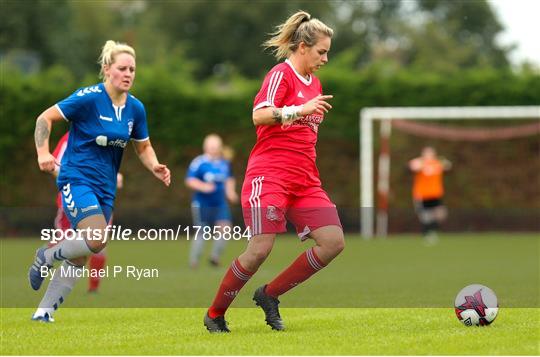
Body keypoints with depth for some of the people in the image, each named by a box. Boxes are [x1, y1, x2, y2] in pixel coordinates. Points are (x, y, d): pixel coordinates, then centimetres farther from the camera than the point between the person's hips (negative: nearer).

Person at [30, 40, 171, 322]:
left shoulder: (136, 108, 4)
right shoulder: (88, 98, -13)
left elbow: (143, 147, 17)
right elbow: (45, 118, -9)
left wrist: (155, 167, -3)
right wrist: (43, 153, -23)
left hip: (106, 188, 6)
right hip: (77, 179, -6)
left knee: (80, 255, 7)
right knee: (97, 240, -24)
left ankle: (45, 312, 17)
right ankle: (47, 255, 3)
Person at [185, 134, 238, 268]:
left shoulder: (225, 163, 8)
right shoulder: (199, 162, -10)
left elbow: (229, 179, 24)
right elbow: (189, 180, -11)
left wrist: (230, 191, 9)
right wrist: (202, 186, -25)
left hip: (220, 203, 5)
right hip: (202, 203, -5)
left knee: (225, 227, -12)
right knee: (201, 232, -4)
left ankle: (215, 256, 4)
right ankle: (194, 261, 12)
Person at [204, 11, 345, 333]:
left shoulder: (314, 83, 19)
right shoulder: (281, 74, -5)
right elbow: (260, 115, -19)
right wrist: (299, 110, -29)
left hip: (305, 179, 8)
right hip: (270, 174, -8)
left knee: (334, 242, -8)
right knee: (261, 248, -15)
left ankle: (270, 295, 5)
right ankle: (215, 314, 4)